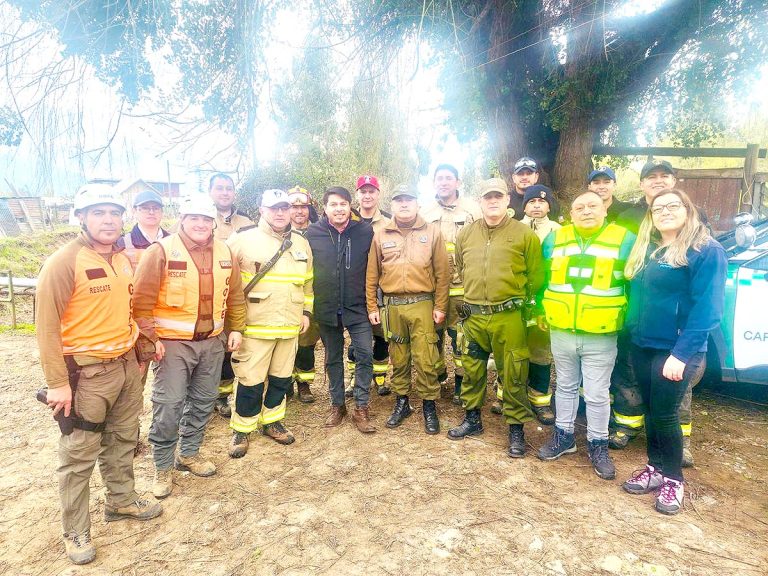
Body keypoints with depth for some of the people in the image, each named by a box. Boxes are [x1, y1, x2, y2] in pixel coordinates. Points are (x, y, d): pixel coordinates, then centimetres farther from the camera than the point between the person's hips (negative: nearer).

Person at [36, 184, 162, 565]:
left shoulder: (123, 260, 7)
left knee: (123, 439, 20)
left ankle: (122, 501, 40)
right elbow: (47, 325, -15)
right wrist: (57, 383, -17)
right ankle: (75, 531, 24)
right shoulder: (64, 262, -15)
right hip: (86, 372, -7)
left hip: (126, 365, 7)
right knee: (79, 454, 7)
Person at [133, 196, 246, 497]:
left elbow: (235, 296, 12)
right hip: (173, 343, -5)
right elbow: (142, 300, -11)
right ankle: (163, 467, 19)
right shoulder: (161, 251, -11)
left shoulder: (224, 252, 4)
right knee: (168, 407, 0)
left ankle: (189, 453, 35)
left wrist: (236, 328, 8)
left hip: (213, 342, 5)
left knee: (203, 402, 16)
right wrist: (150, 338, -13)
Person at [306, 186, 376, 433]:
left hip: (357, 307, -1)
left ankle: (361, 408, 10)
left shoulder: (365, 231, -3)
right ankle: (337, 405, 29)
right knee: (333, 358, 13)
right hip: (326, 308, 1)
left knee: (365, 354, -6)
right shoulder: (313, 233, -2)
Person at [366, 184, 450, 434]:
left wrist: (440, 306, -2)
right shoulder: (381, 235, 9)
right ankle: (402, 402, 28)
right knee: (398, 358, 11)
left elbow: (442, 273, 2)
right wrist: (372, 307, 6)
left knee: (425, 359, -2)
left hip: (422, 304, -2)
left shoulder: (432, 232, 3)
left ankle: (429, 405, 16)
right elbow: (372, 275, 10)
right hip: (392, 305, 2)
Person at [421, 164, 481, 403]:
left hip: (463, 285, -3)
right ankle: (437, 375, 29)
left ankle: (461, 381, 17)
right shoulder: (425, 211, 11)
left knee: (461, 335, 2)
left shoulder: (472, 209, 1)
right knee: (433, 333, 11)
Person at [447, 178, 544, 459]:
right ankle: (472, 418, 33)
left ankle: (516, 427, 22)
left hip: (509, 317, -3)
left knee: (513, 374, 4)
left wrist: (517, 300, 4)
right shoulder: (465, 234, 8)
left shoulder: (525, 234, -3)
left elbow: (535, 276, 0)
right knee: (472, 371, 15)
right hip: (474, 317, 4)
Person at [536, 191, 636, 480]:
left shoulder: (624, 240, -5)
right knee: (565, 386, 17)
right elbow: (541, 278, 15)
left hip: (601, 336, -3)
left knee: (597, 394, 7)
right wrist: (540, 310, 12)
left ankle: (598, 445, 25)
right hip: (561, 332, 3)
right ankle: (563, 435, 33)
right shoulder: (554, 239, 4)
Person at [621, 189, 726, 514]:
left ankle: (673, 479, 21)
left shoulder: (707, 252, -11)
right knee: (650, 410, 14)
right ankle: (655, 468, 30)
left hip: (675, 350, -6)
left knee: (665, 414, 1)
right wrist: (633, 334, 6)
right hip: (642, 346, 7)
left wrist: (683, 353, -23)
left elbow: (707, 307, -18)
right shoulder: (646, 250, 12)